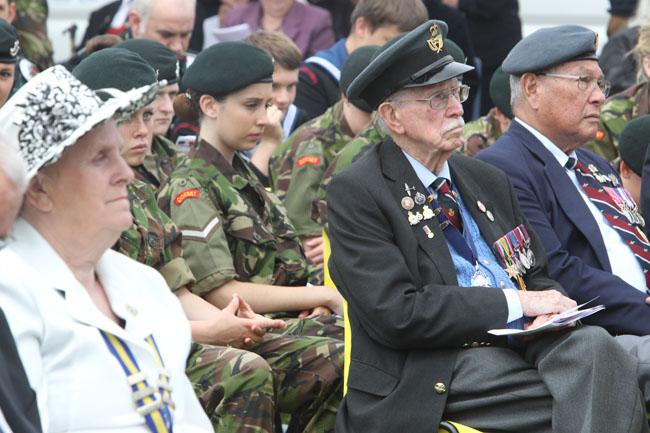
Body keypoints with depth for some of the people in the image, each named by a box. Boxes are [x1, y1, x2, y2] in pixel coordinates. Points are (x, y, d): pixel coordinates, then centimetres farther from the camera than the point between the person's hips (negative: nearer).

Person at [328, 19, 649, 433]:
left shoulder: (489, 180, 20)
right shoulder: (355, 193, -2)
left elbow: (538, 277, 25)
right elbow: (394, 313, -13)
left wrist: (550, 308, -1)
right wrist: (514, 303, -12)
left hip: (522, 345, 7)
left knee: (592, 344, -28)